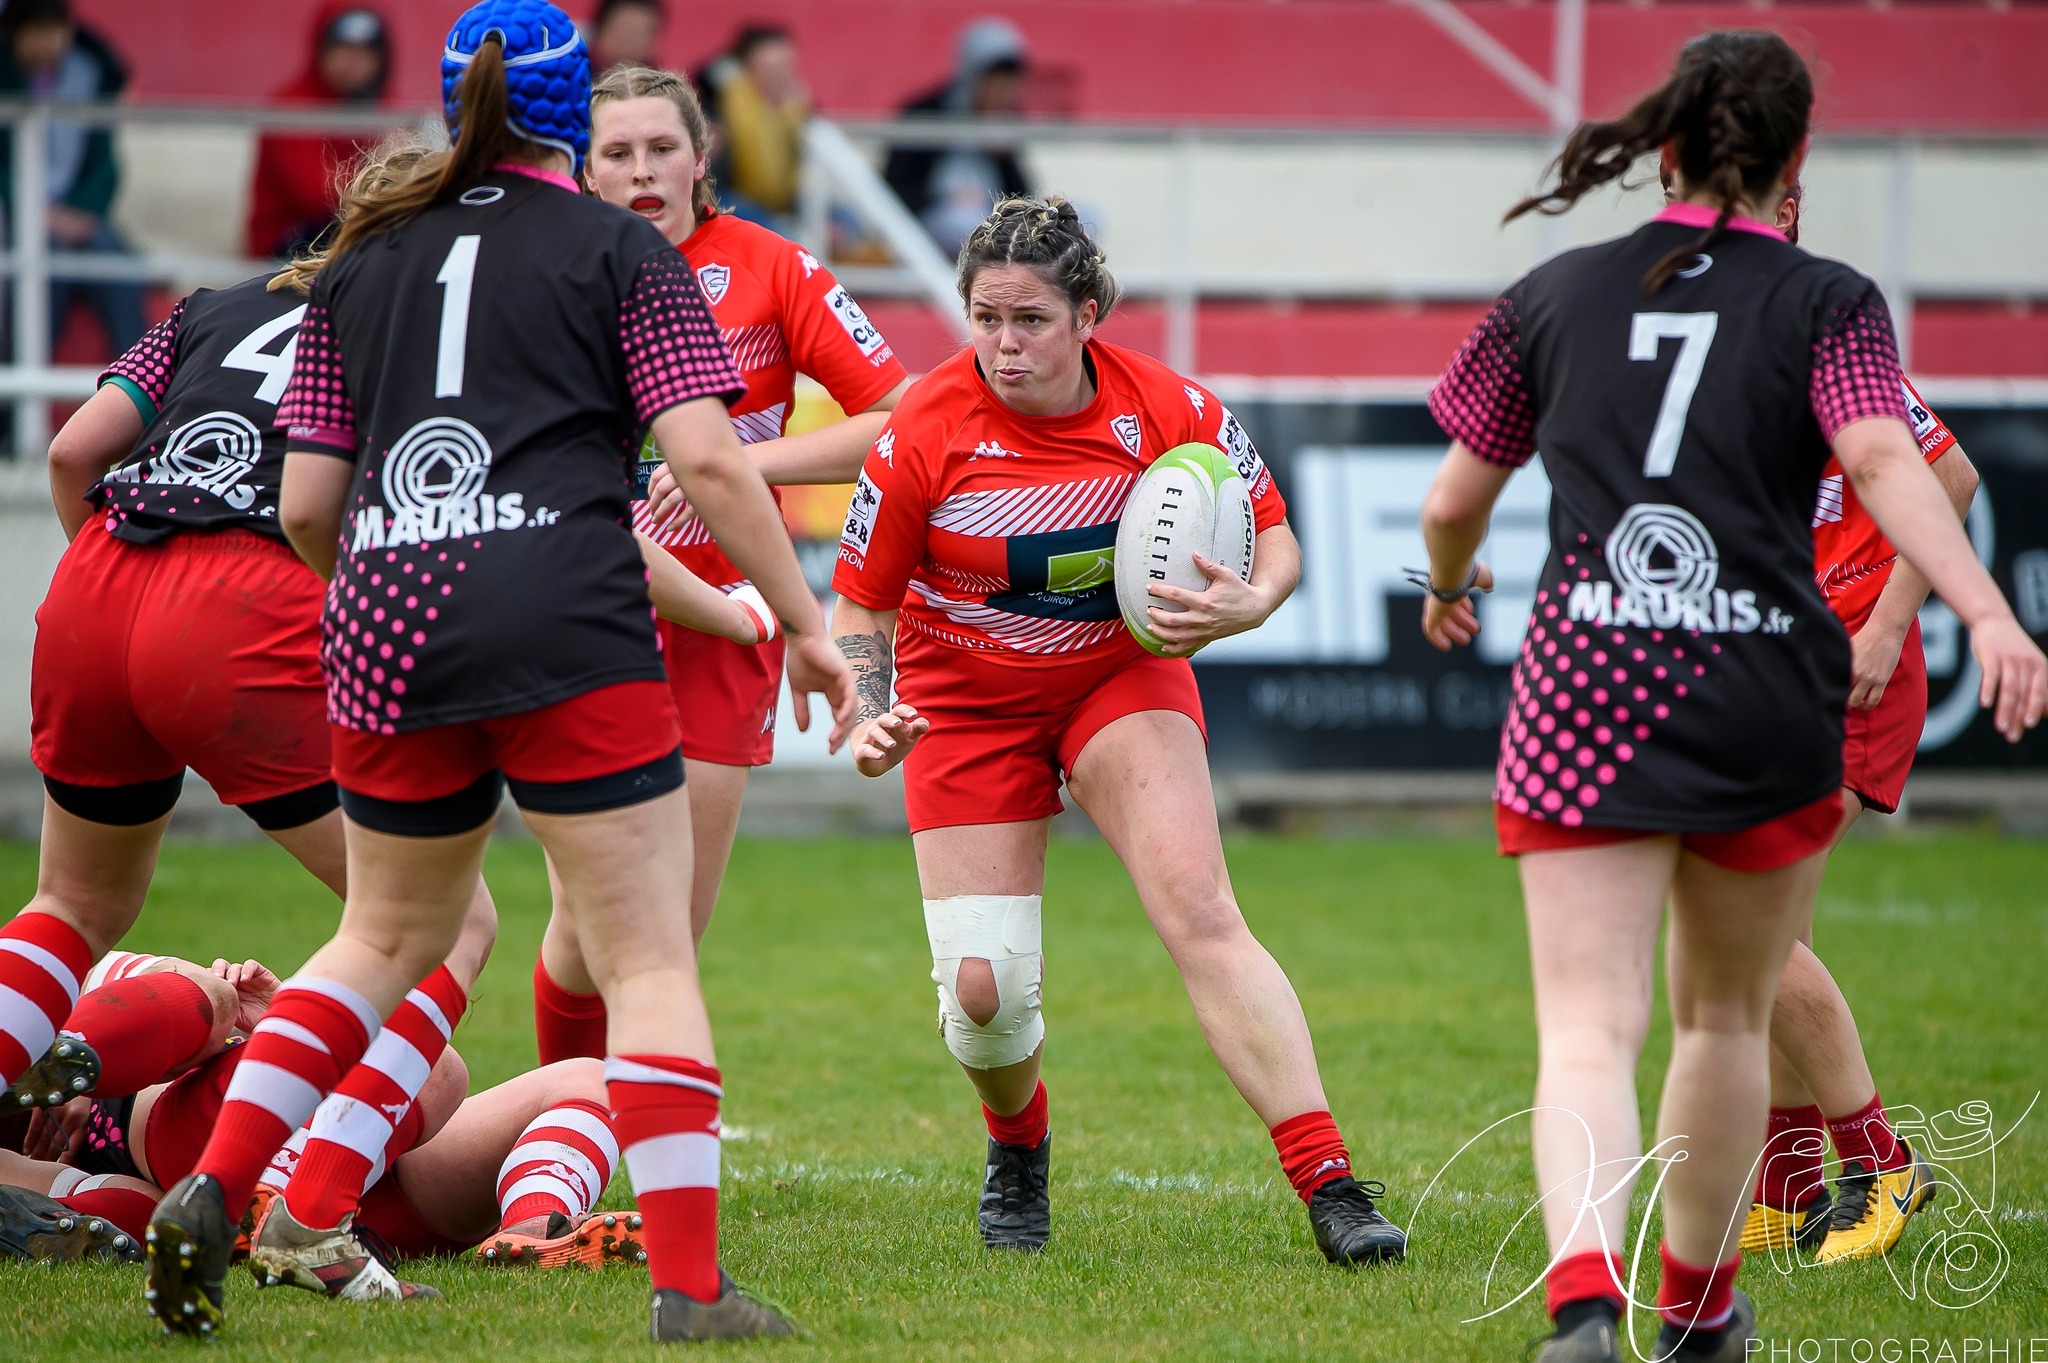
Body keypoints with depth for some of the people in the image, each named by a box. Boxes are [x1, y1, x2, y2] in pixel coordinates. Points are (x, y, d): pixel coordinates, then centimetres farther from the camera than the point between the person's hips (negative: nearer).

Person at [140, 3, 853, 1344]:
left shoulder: (362, 264, 17)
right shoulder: (622, 251, 6)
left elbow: (304, 505, 14)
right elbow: (708, 462, -4)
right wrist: (804, 621, 4)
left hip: (387, 631, 4)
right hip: (566, 623, -4)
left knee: (388, 933, 23)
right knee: (649, 955, 0)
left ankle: (213, 1190, 10)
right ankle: (691, 1288, -8)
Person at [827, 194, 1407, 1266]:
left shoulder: (1171, 411, -15)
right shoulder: (925, 434, -18)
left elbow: (1274, 534, -1)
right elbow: (861, 602, -6)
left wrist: (1246, 605, -23)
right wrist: (871, 717, -23)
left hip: (1124, 675, 0)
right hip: (969, 703, 0)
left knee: (1200, 912, -22)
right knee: (982, 987, -8)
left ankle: (1327, 1186, -25)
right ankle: (1018, 1142, 29)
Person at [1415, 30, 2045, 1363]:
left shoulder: (1555, 297, 11)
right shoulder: (1827, 304, 3)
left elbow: (1455, 499, 17)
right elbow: (1885, 463, -15)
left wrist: (1450, 587, 39)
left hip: (1586, 698, 0)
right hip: (1766, 703, 0)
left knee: (1589, 1034, -7)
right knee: (1728, 1018, 20)